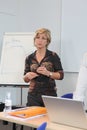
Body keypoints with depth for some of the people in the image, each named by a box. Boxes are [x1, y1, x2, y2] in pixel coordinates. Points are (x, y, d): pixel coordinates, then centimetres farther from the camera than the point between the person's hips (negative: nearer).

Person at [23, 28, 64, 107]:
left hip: (49, 94, -2)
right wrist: (28, 76, -10)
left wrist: (48, 73, -18)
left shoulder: (53, 56, -2)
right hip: (33, 95, 2)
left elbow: (61, 75, -3)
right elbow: (26, 79, 11)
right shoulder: (29, 58, 6)